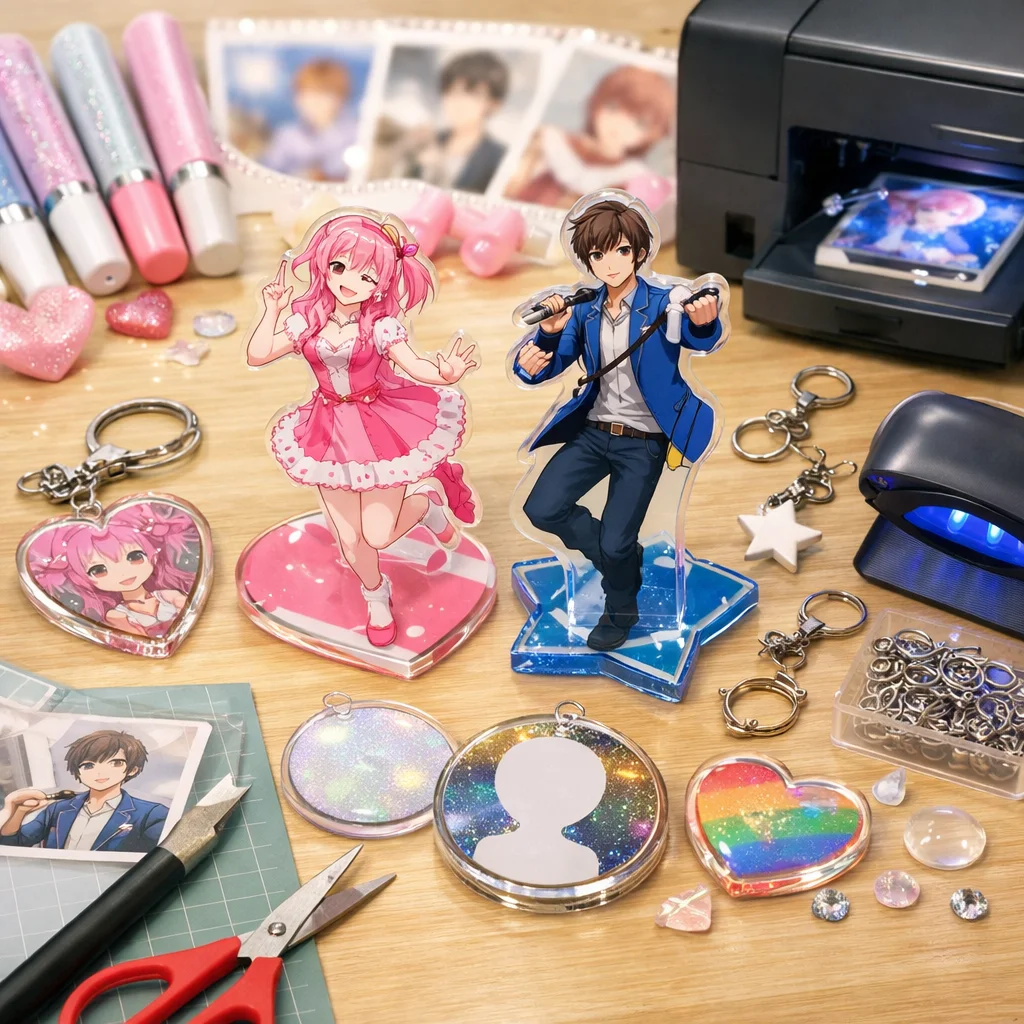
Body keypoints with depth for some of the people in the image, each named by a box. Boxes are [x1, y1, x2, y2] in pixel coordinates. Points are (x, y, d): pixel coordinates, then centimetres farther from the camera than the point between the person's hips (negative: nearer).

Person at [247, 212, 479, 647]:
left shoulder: (381, 327, -14)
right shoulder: (307, 322, -6)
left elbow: (417, 367, -16)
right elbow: (257, 355, -5)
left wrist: (446, 373, -37)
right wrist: (271, 310, -12)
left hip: (381, 430, -3)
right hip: (331, 436, 3)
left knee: (378, 535, -6)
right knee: (349, 538, 4)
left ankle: (427, 498, 26)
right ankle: (376, 597, 35)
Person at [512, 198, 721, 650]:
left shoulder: (663, 305, -11)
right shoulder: (584, 312, 2)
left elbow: (700, 338, -31)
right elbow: (549, 365, 1)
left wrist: (704, 322, -56)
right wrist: (550, 332, -22)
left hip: (644, 439, -4)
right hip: (593, 431, 4)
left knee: (614, 544, -9)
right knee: (542, 510, -12)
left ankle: (620, 611, 25)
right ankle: (624, 558, 14)